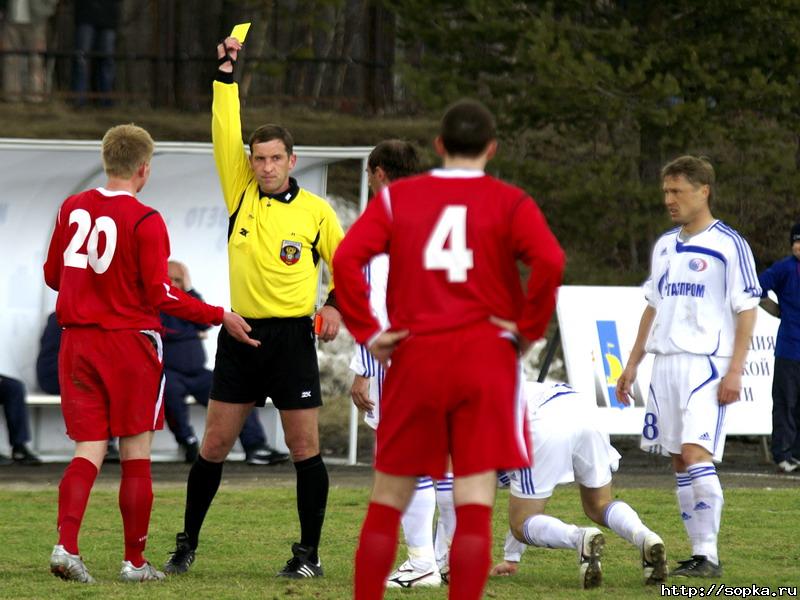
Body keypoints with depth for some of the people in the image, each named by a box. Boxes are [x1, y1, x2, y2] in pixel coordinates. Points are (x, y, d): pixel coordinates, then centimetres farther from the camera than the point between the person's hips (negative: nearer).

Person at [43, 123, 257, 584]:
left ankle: (67, 544, -16)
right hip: (130, 343, -4)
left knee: (89, 450, 4)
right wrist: (220, 316, -3)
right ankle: (135, 562, 8)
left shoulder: (73, 209, 5)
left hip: (77, 341, 4)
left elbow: (53, 274, 13)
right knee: (136, 453, 5)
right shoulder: (146, 221, -11)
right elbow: (161, 297, -12)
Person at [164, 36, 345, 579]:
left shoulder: (315, 210, 2)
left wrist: (335, 307, -4)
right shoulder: (241, 194, 6)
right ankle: (186, 545, 14)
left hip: (293, 336, -2)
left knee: (304, 447, -3)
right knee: (215, 443, 4)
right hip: (240, 333, 2)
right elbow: (226, 131, -1)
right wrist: (227, 72, -6)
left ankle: (309, 553, 6)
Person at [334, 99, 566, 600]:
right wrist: (527, 330, -5)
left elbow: (346, 259, -7)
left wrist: (366, 332, -2)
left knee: (389, 498, 12)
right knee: (475, 502, -3)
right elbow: (550, 262, -16)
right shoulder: (509, 203, 2)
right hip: (487, 357, -1)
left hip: (414, 357, 1)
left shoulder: (397, 197, 6)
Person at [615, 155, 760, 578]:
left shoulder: (729, 245, -6)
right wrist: (632, 364, 18)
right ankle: (699, 552, 10)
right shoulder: (664, 246, 15)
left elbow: (747, 310, -8)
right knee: (679, 462, 6)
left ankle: (708, 555, -16)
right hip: (666, 364, 7)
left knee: (696, 454, -17)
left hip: (706, 365, -7)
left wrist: (735, 370, -15)